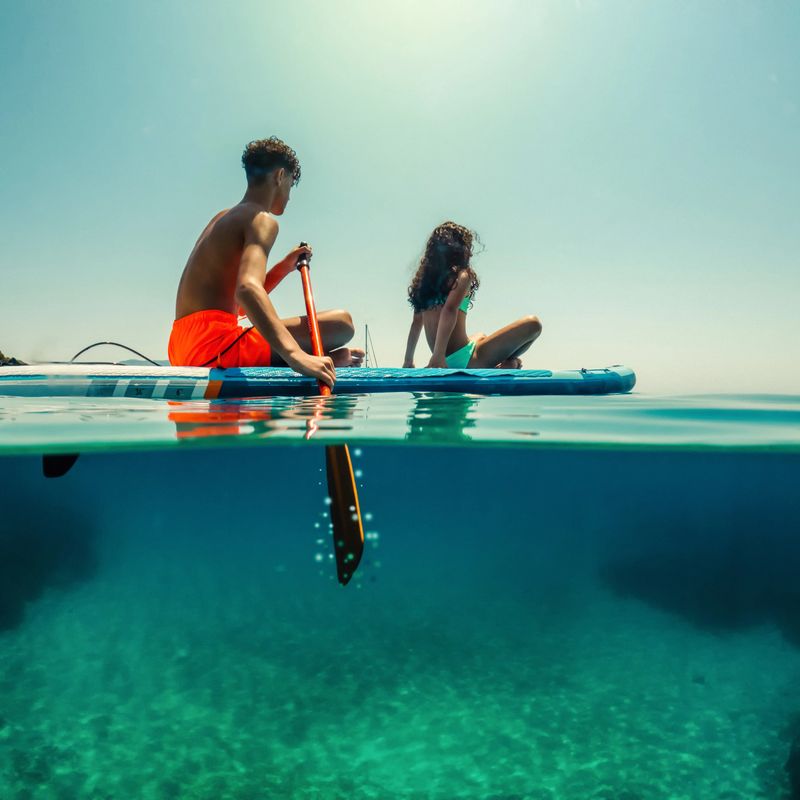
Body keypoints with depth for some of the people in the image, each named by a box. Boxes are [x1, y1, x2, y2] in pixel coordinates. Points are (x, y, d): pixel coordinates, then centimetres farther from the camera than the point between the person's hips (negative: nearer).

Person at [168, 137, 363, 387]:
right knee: (341, 322, -14)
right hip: (214, 346, -10)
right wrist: (295, 355, -39)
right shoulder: (262, 220, -5)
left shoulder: (222, 218, 24)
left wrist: (283, 268, 21)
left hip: (184, 350, 10)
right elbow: (247, 289, -27)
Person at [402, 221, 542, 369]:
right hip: (464, 361, -7)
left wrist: (408, 361, 24)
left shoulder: (426, 277, 13)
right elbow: (449, 310, -22)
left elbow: (416, 323, 16)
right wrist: (438, 356, -30)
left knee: (481, 337, 41)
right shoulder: (462, 274, -5)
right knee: (532, 324, -1)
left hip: (448, 364, 7)